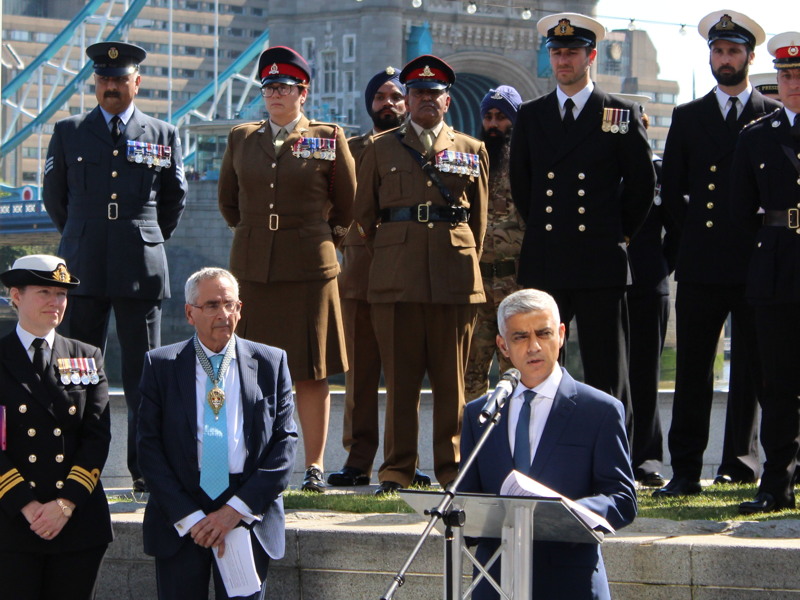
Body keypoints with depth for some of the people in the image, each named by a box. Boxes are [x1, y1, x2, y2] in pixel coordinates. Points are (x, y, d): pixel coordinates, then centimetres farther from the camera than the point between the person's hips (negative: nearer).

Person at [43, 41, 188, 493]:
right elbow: (54, 195, 19)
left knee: (144, 371, 0)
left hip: (141, 269, 0)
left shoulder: (163, 135, 9)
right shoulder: (69, 133, 9)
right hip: (84, 268, 0)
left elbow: (175, 198, 20)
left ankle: (146, 470, 4)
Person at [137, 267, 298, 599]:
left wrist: (237, 509, -10)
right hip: (179, 523, 0)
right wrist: (189, 518, -11)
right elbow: (150, 447, -1)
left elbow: (285, 444, 1)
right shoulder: (160, 365, 3)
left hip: (248, 517, 0)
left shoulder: (271, 363, 5)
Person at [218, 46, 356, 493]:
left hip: (309, 267, -2)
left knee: (312, 372, 0)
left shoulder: (329, 139, 4)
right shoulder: (241, 139, 11)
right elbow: (228, 201, 23)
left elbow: (347, 207, 12)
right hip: (252, 268, 2)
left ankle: (315, 465, 5)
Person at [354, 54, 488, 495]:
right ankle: (396, 471, 3)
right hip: (396, 277, 0)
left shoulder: (472, 151, 14)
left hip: (455, 277, 0)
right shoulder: (381, 149, 12)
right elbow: (364, 214, 18)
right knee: (399, 377, -1)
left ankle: (452, 470, 6)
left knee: (451, 378, 1)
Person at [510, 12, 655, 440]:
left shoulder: (620, 115, 3)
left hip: (600, 261, -2)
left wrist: (619, 234, 7)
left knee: (606, 373, -1)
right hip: (543, 263, 3)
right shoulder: (531, 116, 12)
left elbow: (642, 182, 7)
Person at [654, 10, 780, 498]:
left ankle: (741, 459, 14)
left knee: (752, 367, 4)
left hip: (756, 264, -1)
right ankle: (686, 471, -1)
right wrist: (696, 232, 8)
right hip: (701, 263, 1)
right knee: (693, 369, -2)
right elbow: (671, 191, 15)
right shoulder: (688, 118, 13)